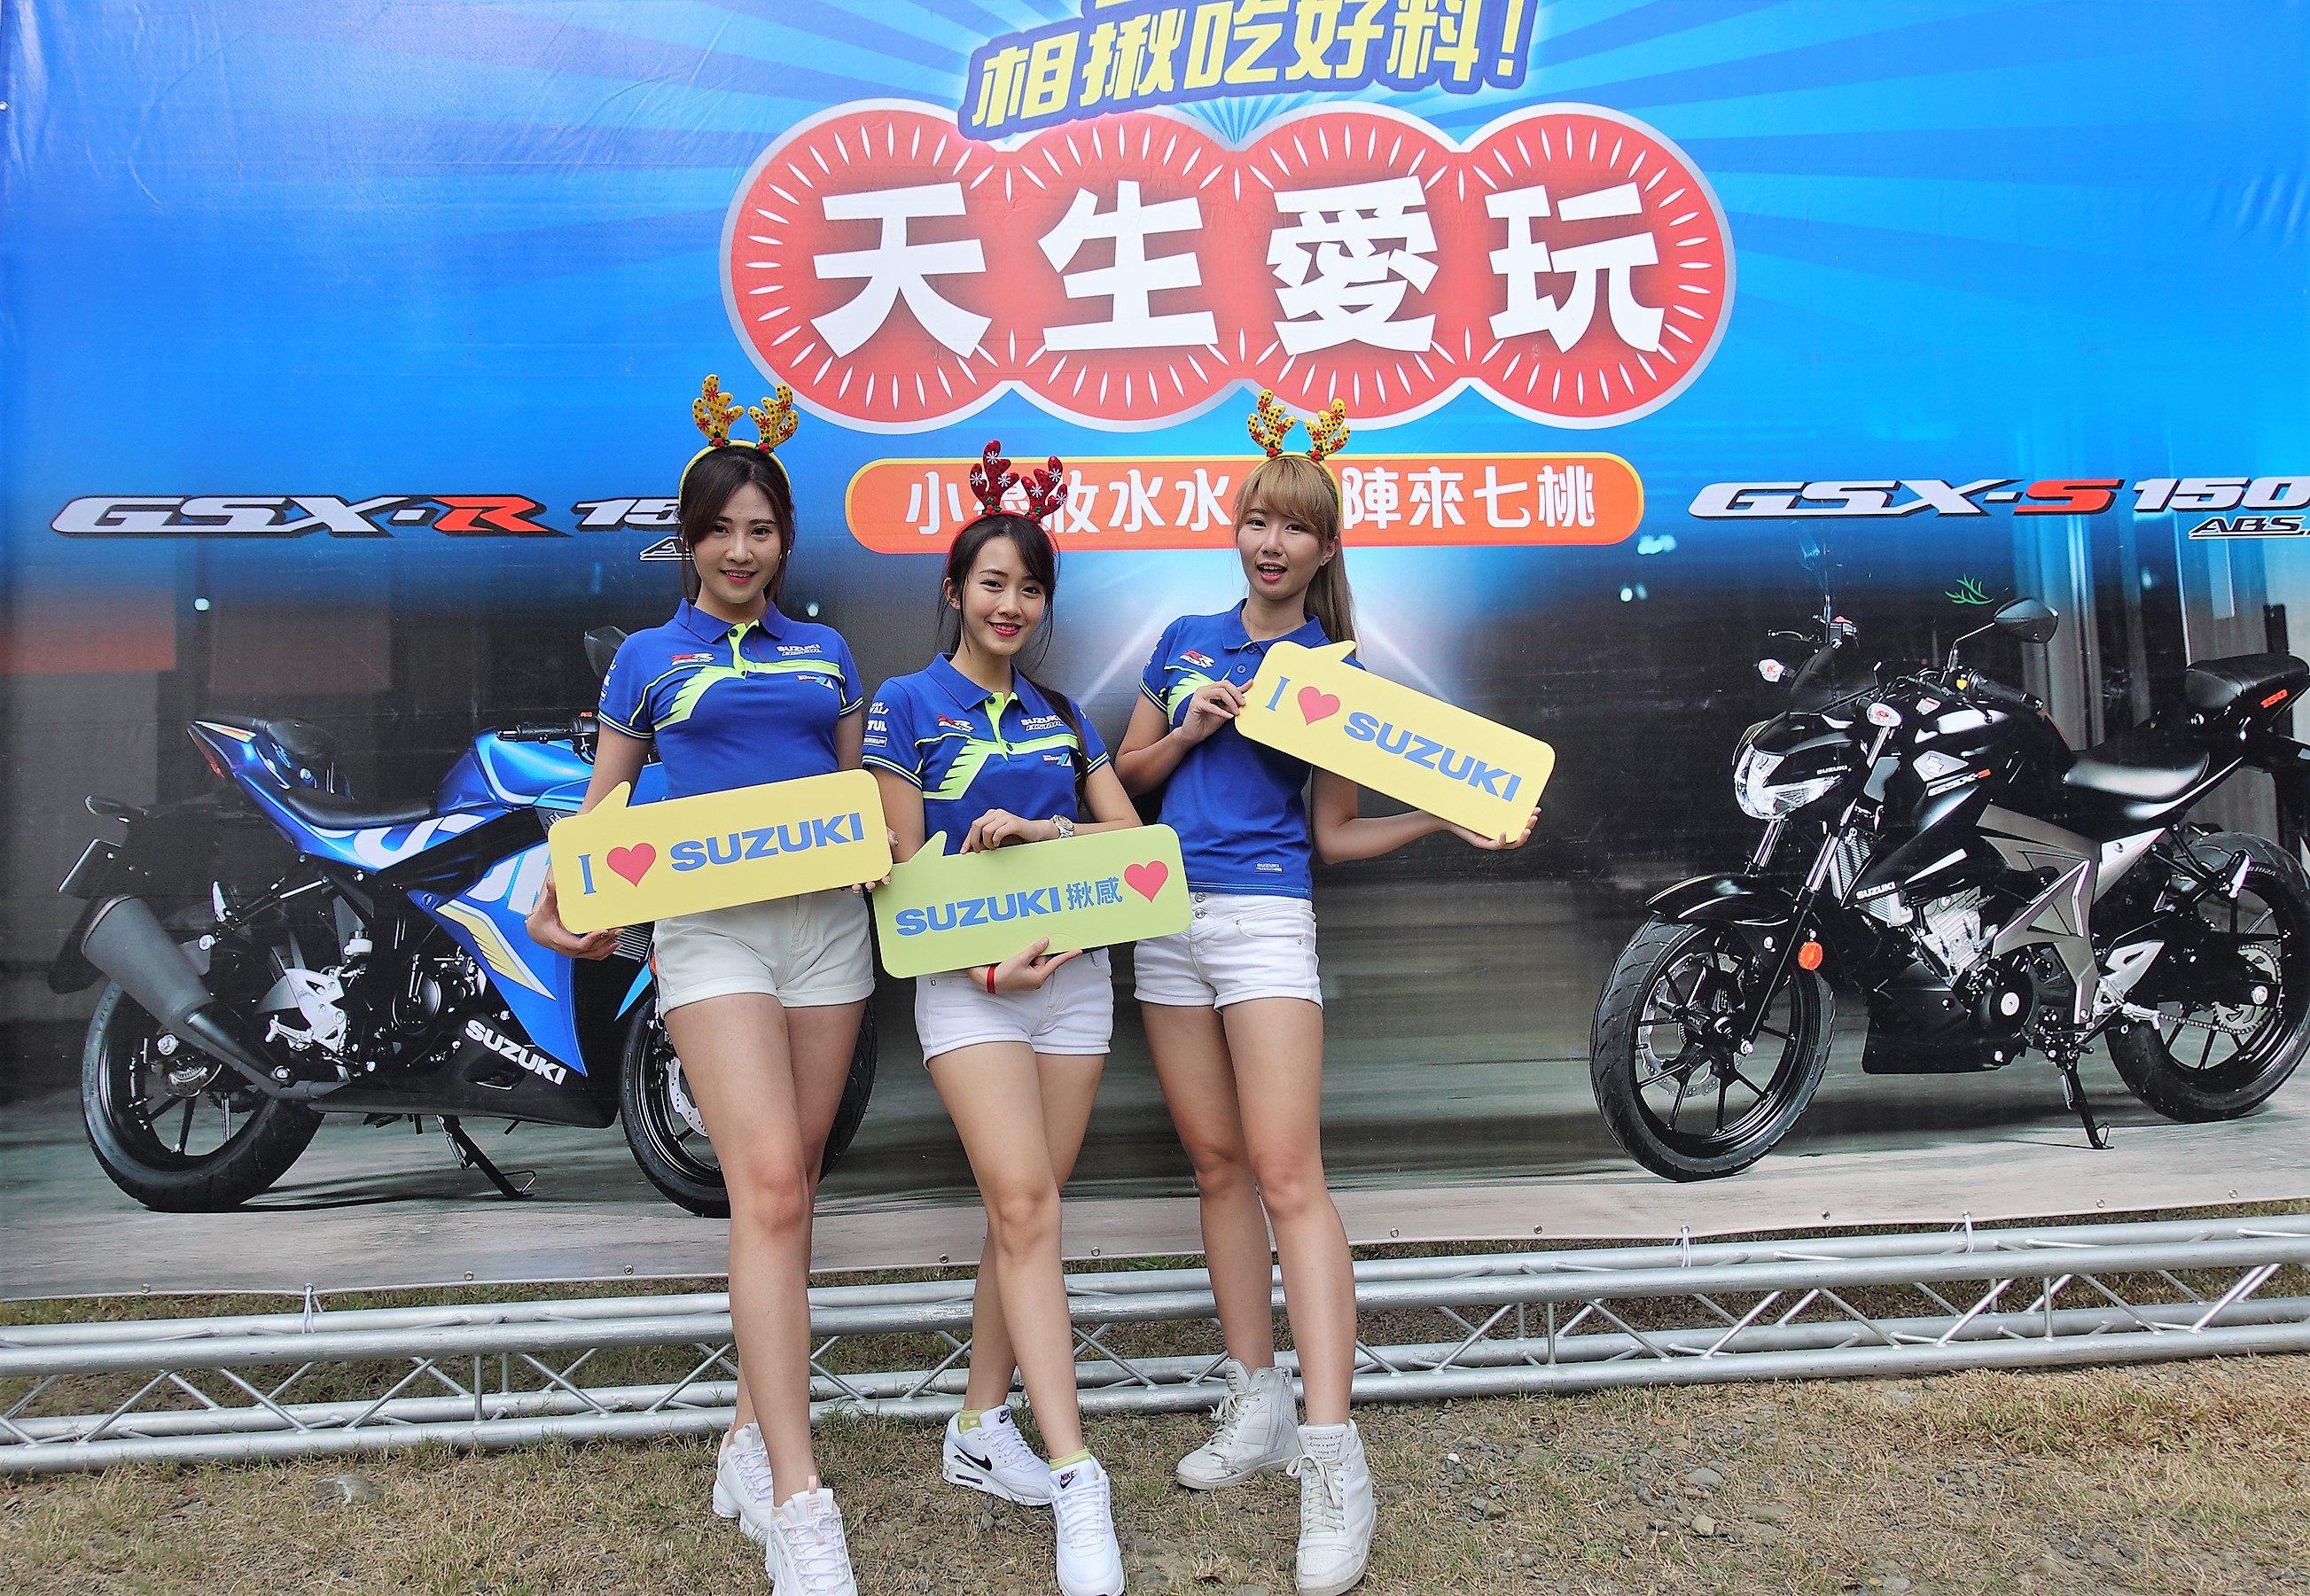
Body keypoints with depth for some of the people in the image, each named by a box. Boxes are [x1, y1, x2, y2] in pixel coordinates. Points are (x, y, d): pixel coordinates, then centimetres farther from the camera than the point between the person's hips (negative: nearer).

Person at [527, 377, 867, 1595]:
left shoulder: (826, 653, 17)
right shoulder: (649, 657, 12)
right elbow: (603, 798, 14)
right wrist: (557, 902, -2)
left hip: (826, 922, 4)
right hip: (711, 925, -3)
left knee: (788, 1186, 8)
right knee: (767, 1186, -15)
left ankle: (752, 1436, 23)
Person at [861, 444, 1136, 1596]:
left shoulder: (1058, 713, 14)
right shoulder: (908, 704, 2)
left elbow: (1128, 833, 8)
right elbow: (903, 866, -3)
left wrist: (1044, 830, -11)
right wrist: (980, 955, -17)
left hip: (1073, 971, 5)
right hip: (965, 979, -4)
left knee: (1026, 1209, 7)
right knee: (1025, 1206, -14)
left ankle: (979, 1429, 22)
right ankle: (1076, 1482, -12)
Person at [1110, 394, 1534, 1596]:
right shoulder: (1186, 639, 13)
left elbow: (1335, 834, 4)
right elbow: (1127, 772, 15)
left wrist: (1447, 818, -10)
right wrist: (1187, 730, -4)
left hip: (1266, 918, -4)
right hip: (1167, 917, 5)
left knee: (1287, 1173, -12)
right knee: (1217, 1163, 9)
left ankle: (1331, 1456, -9)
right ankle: (1256, 1406, 20)